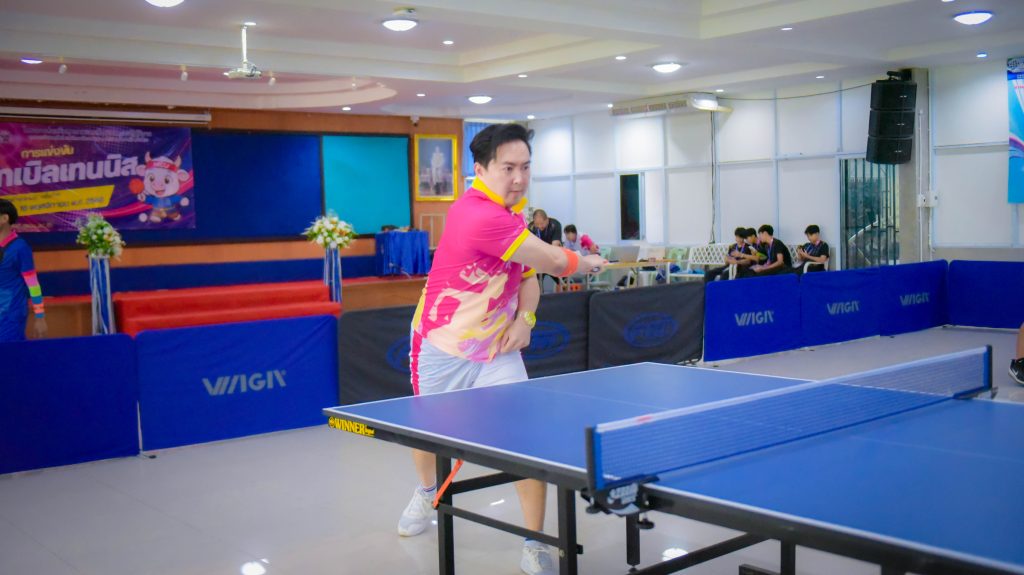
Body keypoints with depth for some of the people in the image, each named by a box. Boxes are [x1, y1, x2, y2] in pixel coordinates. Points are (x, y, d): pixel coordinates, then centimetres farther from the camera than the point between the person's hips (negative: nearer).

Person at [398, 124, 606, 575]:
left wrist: (524, 318, -10)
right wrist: (587, 262, -4)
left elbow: (529, 278, 8)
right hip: (440, 347, -5)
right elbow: (555, 262, -24)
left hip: (497, 351, 5)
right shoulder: (481, 216, -29)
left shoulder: (512, 212, -1)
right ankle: (427, 492, 54)